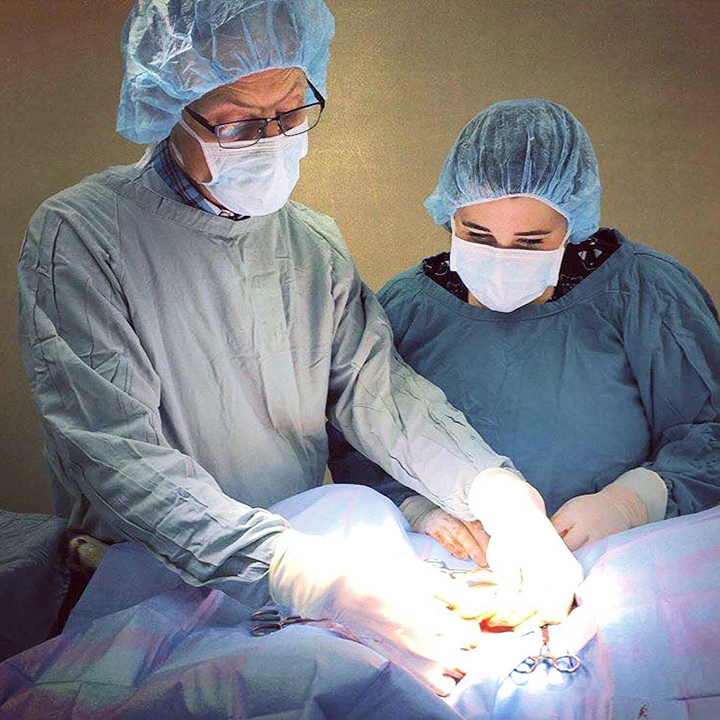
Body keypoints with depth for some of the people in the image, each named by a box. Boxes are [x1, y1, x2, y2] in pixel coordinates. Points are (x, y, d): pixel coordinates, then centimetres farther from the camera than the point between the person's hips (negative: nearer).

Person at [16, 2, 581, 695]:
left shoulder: (316, 244, 9)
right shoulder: (78, 237, -12)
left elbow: (379, 390, 3)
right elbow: (118, 457, -22)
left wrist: (500, 496, -18)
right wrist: (310, 576, -35)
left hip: (321, 552, 6)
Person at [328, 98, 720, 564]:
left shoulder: (645, 293, 2)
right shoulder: (404, 307, 7)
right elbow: (351, 449, 5)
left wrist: (631, 502, -16)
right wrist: (416, 507, -16)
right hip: (448, 571, 0)